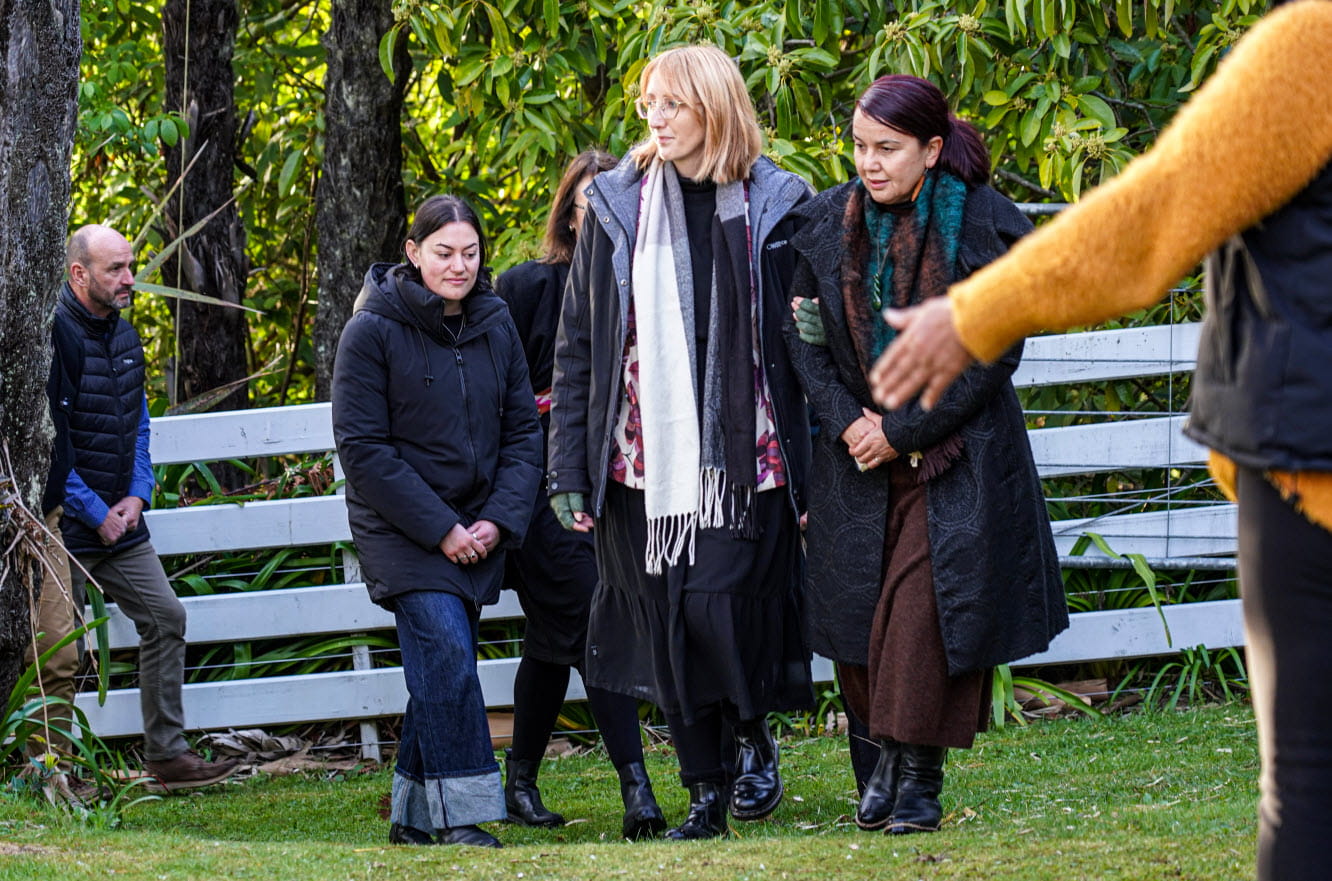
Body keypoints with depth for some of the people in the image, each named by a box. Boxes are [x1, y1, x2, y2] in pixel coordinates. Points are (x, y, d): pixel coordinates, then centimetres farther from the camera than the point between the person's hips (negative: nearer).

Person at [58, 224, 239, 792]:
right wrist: (96, 513, -15)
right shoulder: (53, 336, -16)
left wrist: (137, 495, 2)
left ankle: (167, 755, 9)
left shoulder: (124, 335, 10)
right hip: (66, 527, -8)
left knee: (165, 618, 4)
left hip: (121, 521, 8)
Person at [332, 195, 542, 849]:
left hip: (476, 530, 5)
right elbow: (362, 447, -12)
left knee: (439, 671, 6)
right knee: (446, 652, -19)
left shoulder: (495, 326, 6)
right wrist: (439, 528, -15)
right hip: (399, 527, -5)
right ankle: (460, 816, -17)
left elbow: (522, 430, 10)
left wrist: (499, 519, -6)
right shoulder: (373, 331, -9)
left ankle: (413, 817, 16)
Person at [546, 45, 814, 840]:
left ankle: (753, 736, 15)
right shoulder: (617, 206, 7)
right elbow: (578, 345, 8)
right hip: (644, 460, 2)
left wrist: (813, 470, -2)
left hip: (743, 458, -2)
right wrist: (568, 469, 3)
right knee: (667, 624, 3)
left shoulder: (774, 206, 2)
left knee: (719, 606, -13)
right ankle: (708, 793, 15)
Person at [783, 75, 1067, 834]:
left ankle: (920, 771, -2)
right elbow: (806, 337, 7)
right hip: (860, 457, 4)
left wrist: (905, 430, -12)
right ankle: (886, 749, 22)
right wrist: (846, 420, -9)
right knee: (859, 606, 2)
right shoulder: (829, 224, 2)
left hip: (954, 453, -4)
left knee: (926, 606, -12)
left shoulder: (983, 224, -10)